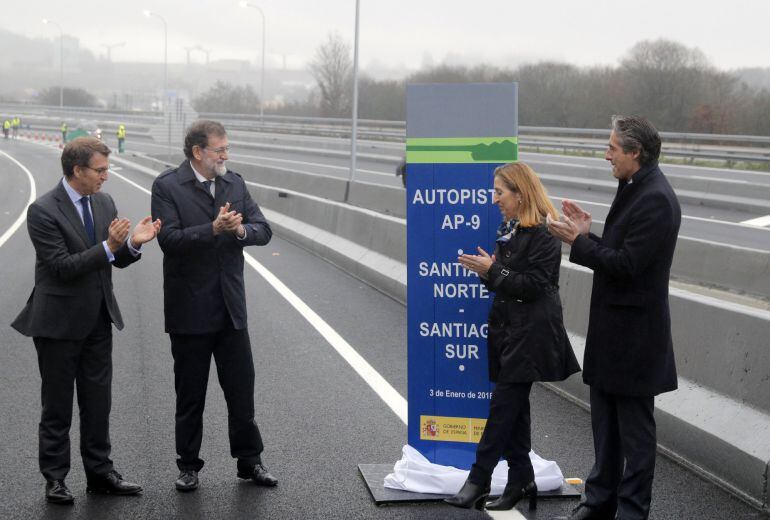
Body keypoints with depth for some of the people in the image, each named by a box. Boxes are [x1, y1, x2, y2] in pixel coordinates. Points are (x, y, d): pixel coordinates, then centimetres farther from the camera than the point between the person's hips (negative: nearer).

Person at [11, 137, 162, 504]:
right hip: (59, 322, -6)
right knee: (57, 406, 6)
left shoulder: (104, 202, 5)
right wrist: (108, 246, -29)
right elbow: (63, 267, -21)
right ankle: (54, 478, 18)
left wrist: (133, 243, -14)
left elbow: (116, 260, 8)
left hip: (98, 320, 6)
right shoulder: (43, 211, -16)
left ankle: (99, 473, 23)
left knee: (98, 402, 12)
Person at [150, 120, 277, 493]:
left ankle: (249, 461, 21)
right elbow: (170, 239, -18)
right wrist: (213, 229, -28)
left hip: (231, 308, 4)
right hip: (190, 311, -4)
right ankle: (189, 465, 21)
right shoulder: (167, 186, -8)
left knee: (242, 388, 8)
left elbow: (263, 231, 2)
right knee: (190, 395, 8)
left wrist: (241, 230, -19)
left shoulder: (235, 183, 7)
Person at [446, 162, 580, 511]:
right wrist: (486, 271, -3)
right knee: (515, 408, 11)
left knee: (503, 406, -6)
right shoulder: (508, 228, 13)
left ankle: (479, 480, -3)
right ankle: (521, 480, 18)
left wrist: (493, 270, -18)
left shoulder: (543, 234, -14)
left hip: (529, 334, -9)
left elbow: (533, 286, -19)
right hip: (506, 327, 9)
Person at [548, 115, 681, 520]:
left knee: (634, 426, 2)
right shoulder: (633, 190, 12)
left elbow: (626, 264, -23)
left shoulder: (655, 199, -20)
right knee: (605, 421, 18)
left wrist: (579, 242, -16)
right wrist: (587, 235, 4)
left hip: (633, 333, -10)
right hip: (612, 328, 10)